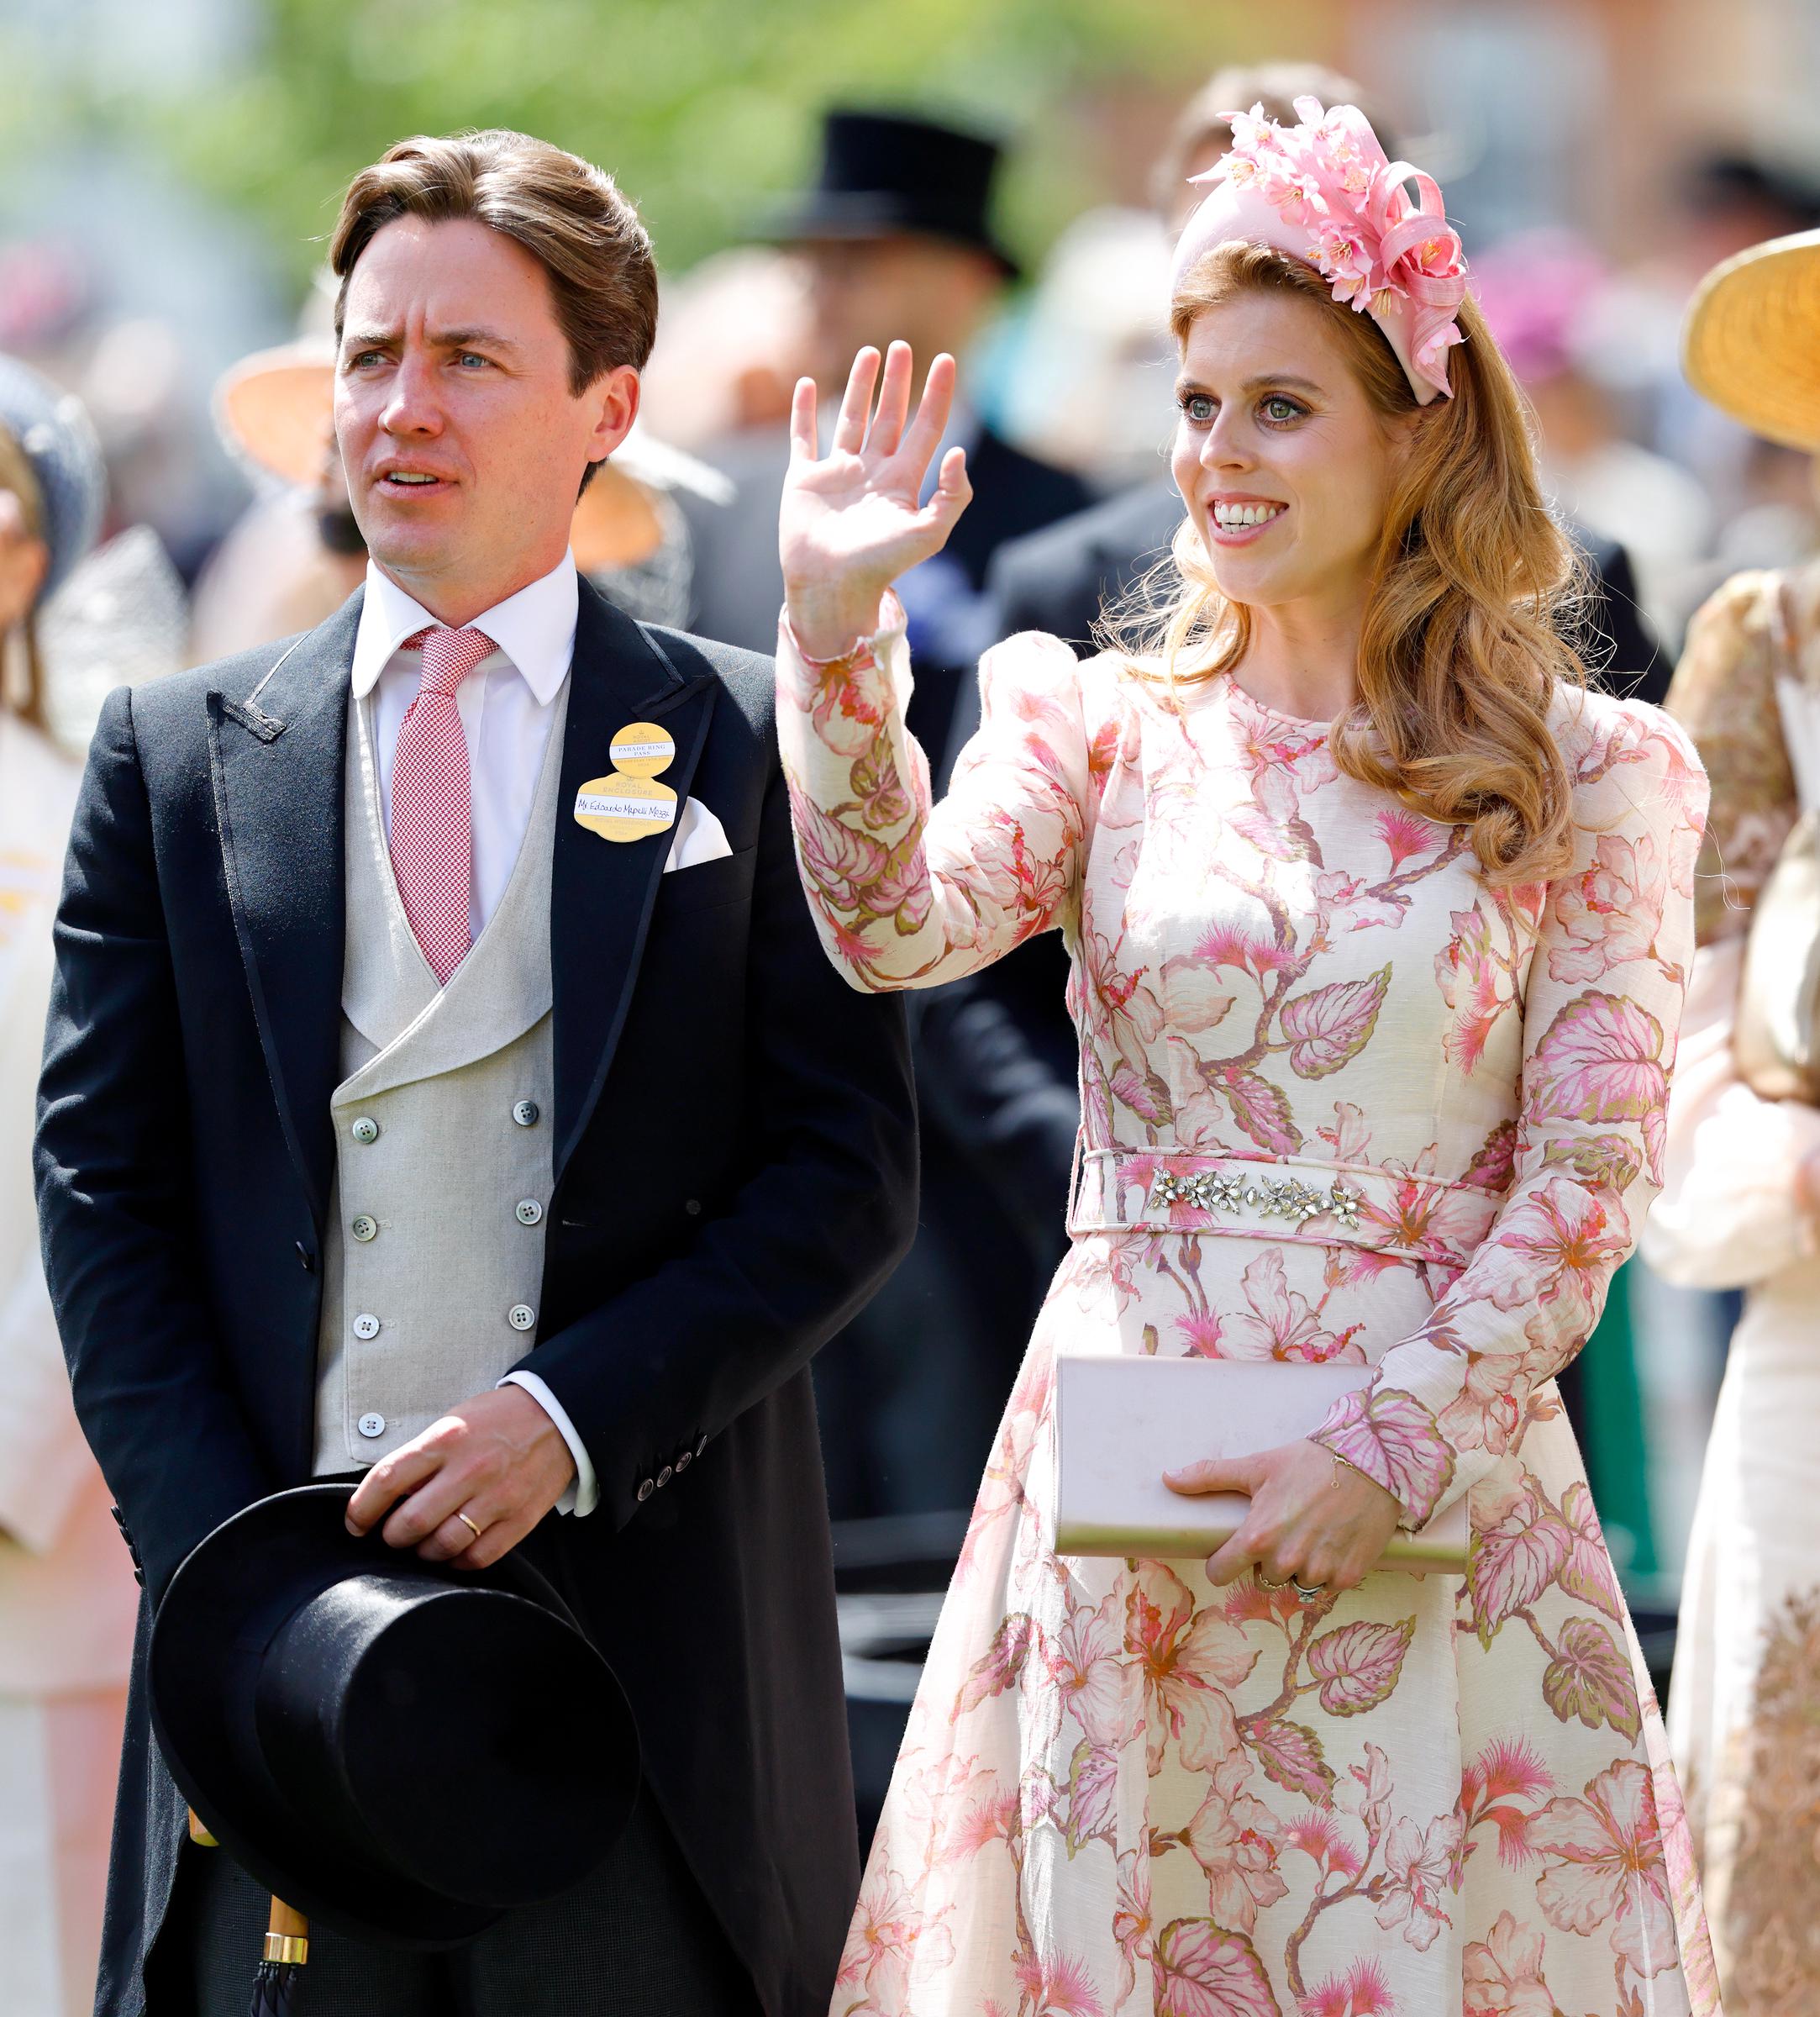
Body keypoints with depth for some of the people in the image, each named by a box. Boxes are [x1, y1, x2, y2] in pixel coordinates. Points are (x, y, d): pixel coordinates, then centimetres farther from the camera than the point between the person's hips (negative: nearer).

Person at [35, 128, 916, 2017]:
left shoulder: (753, 745, 5)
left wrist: (571, 1418, -12)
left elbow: (846, 1168, 1)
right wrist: (234, 1569, -5)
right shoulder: (180, 752, 10)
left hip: (648, 1626, -1)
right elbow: (102, 1187, 6)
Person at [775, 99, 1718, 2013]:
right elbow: (894, 925, -11)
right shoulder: (1102, 729, 7)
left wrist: (1391, 1450, -12)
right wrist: (838, 631, -23)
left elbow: (1591, 1170, -2)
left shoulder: (1579, 774, 2)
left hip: (1435, 1447, -2)